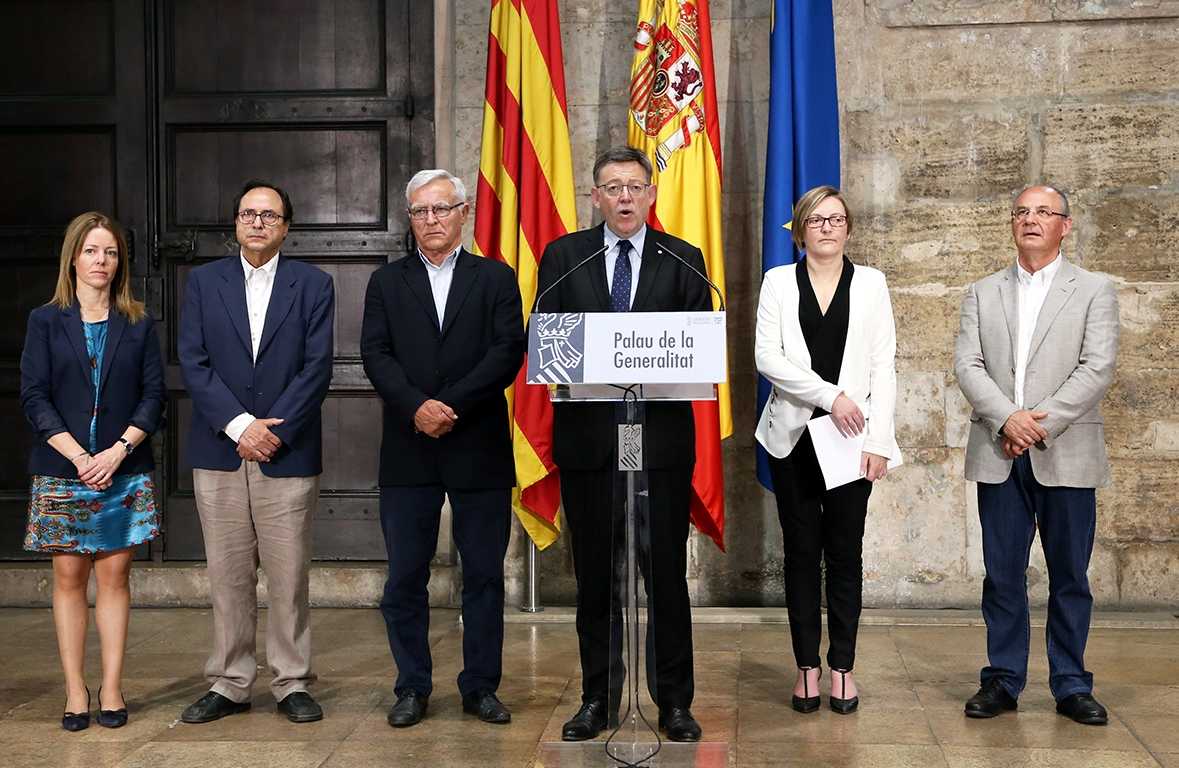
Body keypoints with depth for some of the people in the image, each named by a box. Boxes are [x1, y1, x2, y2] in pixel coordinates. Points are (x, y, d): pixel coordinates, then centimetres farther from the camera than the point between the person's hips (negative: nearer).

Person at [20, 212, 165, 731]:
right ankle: (75, 691, 9)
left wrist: (118, 450, -11)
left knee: (114, 575, 2)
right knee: (69, 576, 3)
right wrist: (79, 457, -12)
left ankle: (111, 689, 8)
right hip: (61, 472, 0)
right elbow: (34, 397, -2)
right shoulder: (46, 321, 4)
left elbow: (153, 395, 2)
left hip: (123, 472, 0)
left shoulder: (138, 324, 7)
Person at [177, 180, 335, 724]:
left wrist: (273, 431, -11)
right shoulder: (203, 281, 9)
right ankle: (229, 684, 17)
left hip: (287, 453, -1)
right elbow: (193, 362, 0)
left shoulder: (313, 285, 5)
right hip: (218, 452, 2)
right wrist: (239, 426, -10)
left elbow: (317, 367, -3)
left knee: (289, 576, 2)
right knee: (227, 576, 7)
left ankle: (293, 683, 13)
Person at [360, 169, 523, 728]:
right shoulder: (387, 283, 11)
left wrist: (450, 406, -15)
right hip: (408, 452, 1)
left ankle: (481, 686, 17)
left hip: (480, 448, -1)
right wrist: (417, 406, -16)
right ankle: (412, 688, 17)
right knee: (405, 578, 5)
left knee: (484, 575, 5)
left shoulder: (496, 279, 6)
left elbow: (508, 352, -6)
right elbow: (375, 354, 0)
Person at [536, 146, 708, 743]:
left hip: (663, 434, -1)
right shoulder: (563, 257, 8)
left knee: (667, 572, 4)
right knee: (595, 574, 8)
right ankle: (598, 698, 20)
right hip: (587, 436, 1)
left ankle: (674, 700, 15)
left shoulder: (683, 260, 7)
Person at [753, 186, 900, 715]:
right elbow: (767, 357, -5)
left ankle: (842, 666, 11)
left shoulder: (870, 283, 8)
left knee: (845, 551, 2)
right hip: (794, 435, 0)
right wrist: (829, 395, -15)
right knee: (801, 551, 4)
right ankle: (807, 666, 12)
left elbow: (883, 367, 3)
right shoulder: (779, 282, 6)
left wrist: (878, 441, -6)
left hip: (851, 437, 0)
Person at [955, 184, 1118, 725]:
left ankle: (1071, 685, 15)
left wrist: (1041, 423, -14)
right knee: (1002, 574, 6)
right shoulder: (982, 294, 13)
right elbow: (967, 365, 2)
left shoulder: (1095, 291, 6)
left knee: (1069, 575, 4)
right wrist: (1008, 418, -14)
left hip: (1066, 454, -2)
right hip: (999, 455, 2)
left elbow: (1097, 369, -5)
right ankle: (1002, 681, 15)